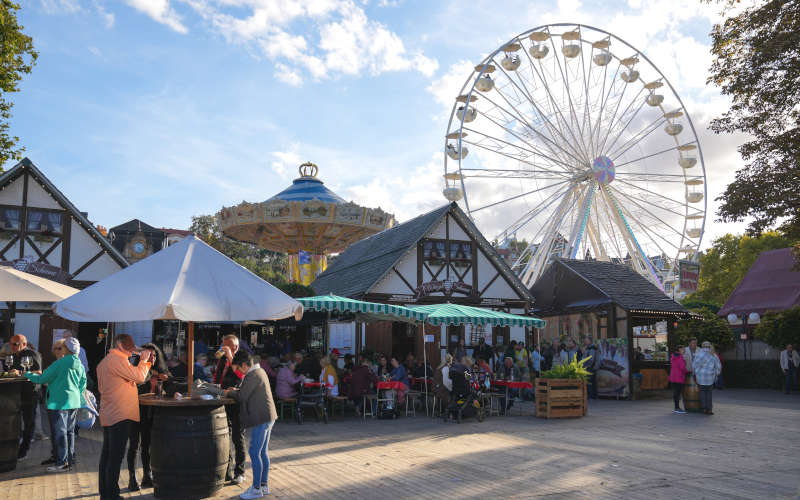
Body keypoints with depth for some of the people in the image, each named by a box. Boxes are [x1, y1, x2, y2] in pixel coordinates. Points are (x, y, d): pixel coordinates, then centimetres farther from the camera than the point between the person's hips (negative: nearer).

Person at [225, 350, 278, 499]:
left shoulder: (252, 376, -17)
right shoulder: (260, 371, 14)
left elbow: (242, 396, -17)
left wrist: (229, 393, 0)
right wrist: (236, 390, 9)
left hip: (261, 419, -10)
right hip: (268, 416, 10)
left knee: (254, 453, -5)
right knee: (263, 452, 15)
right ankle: (264, 485, 22)